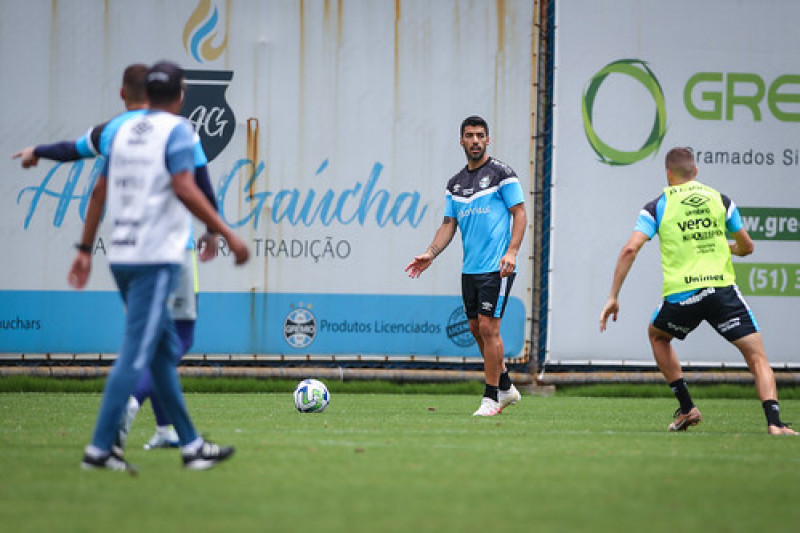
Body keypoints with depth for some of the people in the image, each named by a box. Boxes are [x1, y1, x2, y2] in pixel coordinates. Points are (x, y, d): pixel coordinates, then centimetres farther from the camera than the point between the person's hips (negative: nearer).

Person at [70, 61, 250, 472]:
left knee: (164, 349, 14)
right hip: (156, 257, -8)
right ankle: (100, 448, -10)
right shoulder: (177, 130, -6)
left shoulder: (124, 131, 14)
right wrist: (227, 234, -19)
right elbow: (184, 189, -20)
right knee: (136, 354, -7)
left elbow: (99, 192, 15)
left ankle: (191, 445, 18)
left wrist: (85, 249, 20)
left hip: (120, 257, 8)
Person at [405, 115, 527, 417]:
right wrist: (430, 254, 1)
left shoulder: (501, 174, -4)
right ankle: (506, 388, 26)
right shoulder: (455, 183, 15)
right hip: (469, 268, 7)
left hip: (497, 267, -7)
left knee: (488, 327, -10)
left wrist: (512, 252, -18)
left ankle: (491, 397, -3)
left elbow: (519, 214, -6)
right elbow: (449, 224, 16)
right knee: (476, 329, 11)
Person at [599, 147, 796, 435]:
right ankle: (774, 423, -17)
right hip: (723, 290, 0)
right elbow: (746, 247, 19)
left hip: (681, 294, 0)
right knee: (757, 357, 3)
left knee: (657, 336, 30)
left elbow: (630, 249, -3)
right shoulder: (721, 200, 12)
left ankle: (687, 408, 24)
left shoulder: (656, 207, 7)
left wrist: (613, 297, 1)